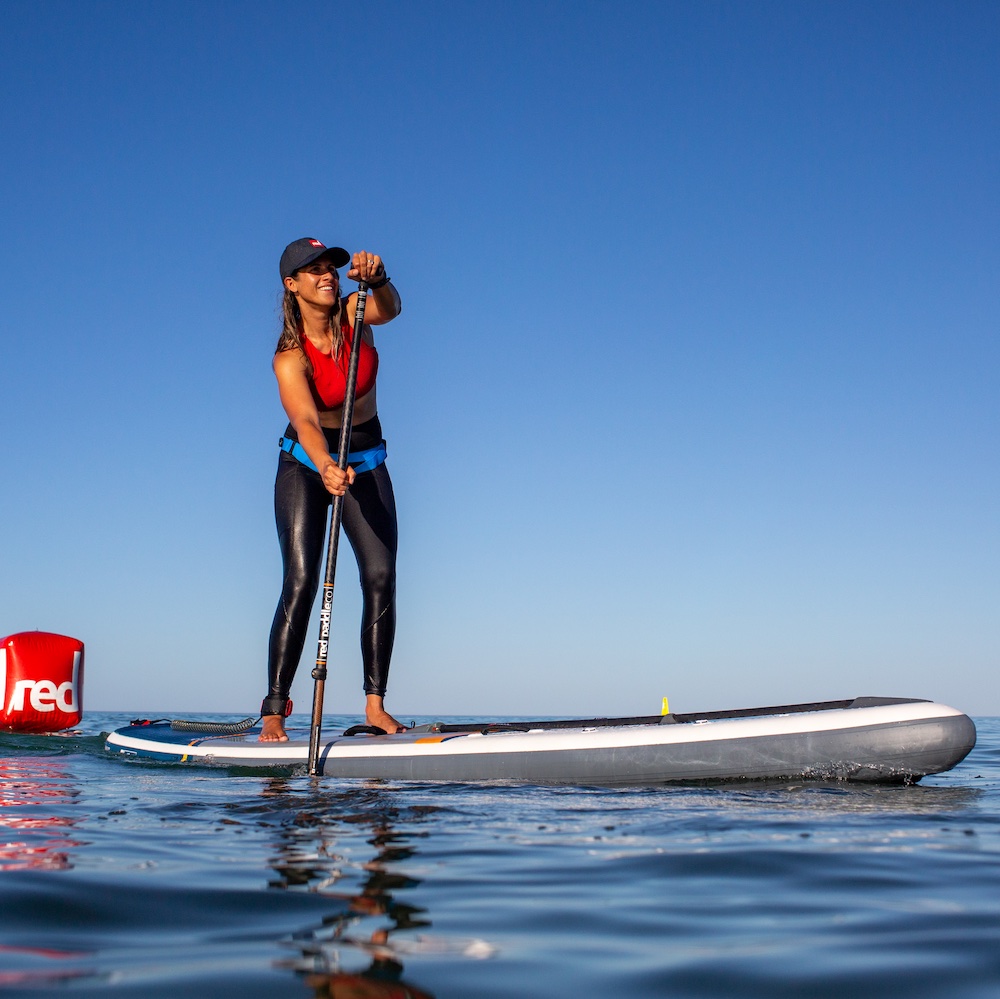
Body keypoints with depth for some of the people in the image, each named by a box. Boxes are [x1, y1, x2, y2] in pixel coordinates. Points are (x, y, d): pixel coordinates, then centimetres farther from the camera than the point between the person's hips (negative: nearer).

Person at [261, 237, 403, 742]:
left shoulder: (354, 313, -9)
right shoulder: (289, 356, -20)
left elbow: (390, 308, -32)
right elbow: (305, 420, -36)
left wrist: (376, 277, -55)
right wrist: (326, 467, -56)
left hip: (367, 461, 3)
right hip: (306, 464, -3)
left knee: (381, 578, -8)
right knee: (300, 583, -14)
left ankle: (375, 704, -4)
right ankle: (274, 710, -10)